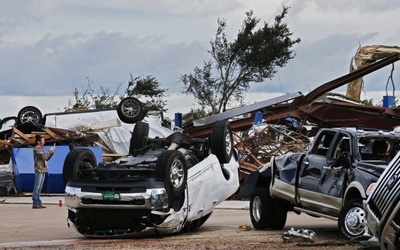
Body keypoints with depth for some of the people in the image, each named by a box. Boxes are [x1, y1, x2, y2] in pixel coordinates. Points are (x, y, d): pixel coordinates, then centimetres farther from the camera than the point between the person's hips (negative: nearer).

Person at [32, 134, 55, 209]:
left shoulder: (41, 149, 18)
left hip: (43, 170, 9)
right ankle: (35, 203, -8)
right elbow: (44, 156, -19)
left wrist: (52, 152, 8)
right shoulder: (36, 149, -9)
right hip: (39, 170, -9)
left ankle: (38, 203, 11)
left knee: (39, 188, 9)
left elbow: (46, 158, 20)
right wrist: (50, 151, -9)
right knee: (37, 187, -8)